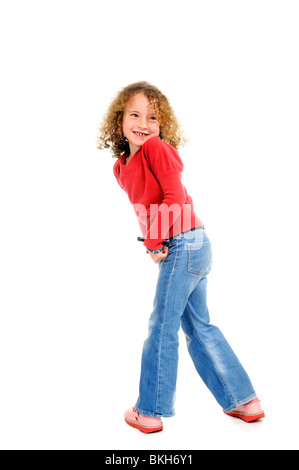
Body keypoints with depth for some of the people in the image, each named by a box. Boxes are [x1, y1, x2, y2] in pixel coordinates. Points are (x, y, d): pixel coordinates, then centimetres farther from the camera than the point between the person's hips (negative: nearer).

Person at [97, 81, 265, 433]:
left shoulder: (156, 147, -9)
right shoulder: (121, 167, 15)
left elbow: (174, 197, -17)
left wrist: (154, 240, -14)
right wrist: (153, 242, 1)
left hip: (183, 244, -9)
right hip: (191, 247, 10)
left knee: (162, 327, 1)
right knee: (199, 327, 16)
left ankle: (149, 412, 17)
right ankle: (244, 401, 27)